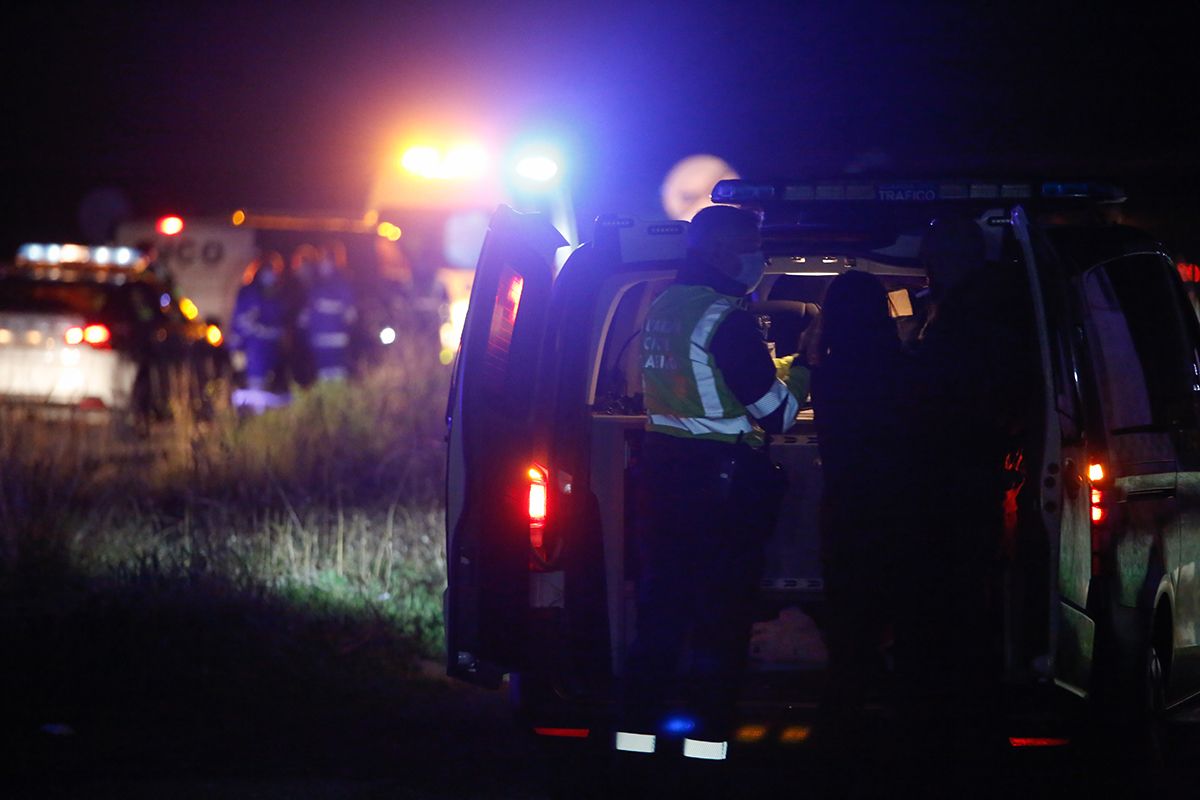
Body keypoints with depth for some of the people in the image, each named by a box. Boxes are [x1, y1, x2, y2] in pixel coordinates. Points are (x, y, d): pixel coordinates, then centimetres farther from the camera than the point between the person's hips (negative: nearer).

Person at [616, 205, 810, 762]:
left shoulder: (659, 309, 11)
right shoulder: (726, 320, -16)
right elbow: (777, 413, -15)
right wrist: (808, 365, 0)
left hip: (661, 471, 8)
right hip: (721, 481, -8)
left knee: (660, 610, 12)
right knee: (720, 616, -2)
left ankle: (637, 730, 12)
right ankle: (706, 741, -2)